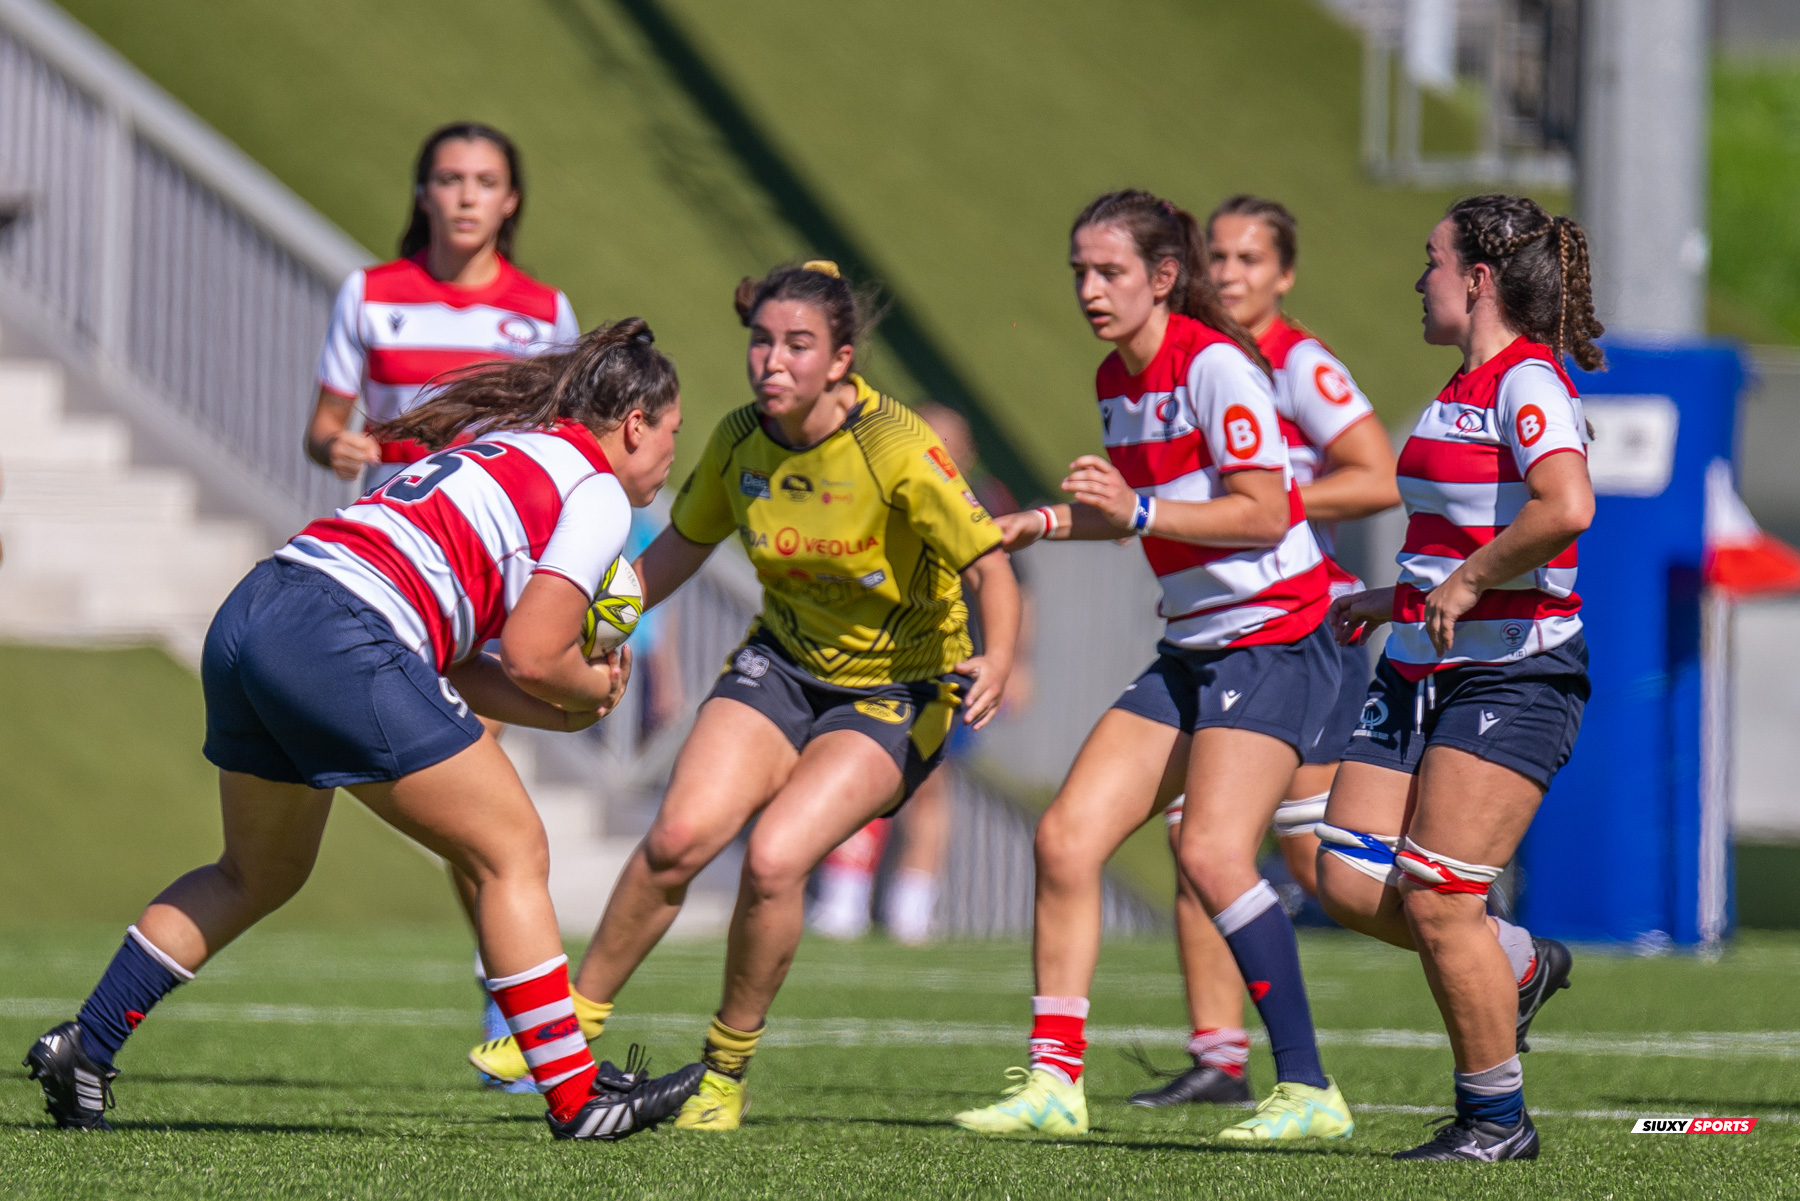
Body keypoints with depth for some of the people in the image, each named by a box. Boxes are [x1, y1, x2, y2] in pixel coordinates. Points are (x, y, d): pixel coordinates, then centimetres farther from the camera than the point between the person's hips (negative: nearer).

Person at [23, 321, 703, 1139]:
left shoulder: (502, 450, 29)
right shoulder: (598, 494, 3)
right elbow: (530, 655, -6)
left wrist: (565, 713, 21)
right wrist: (591, 689, 13)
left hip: (249, 616, 9)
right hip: (341, 644, -9)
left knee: (259, 872, 26)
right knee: (512, 854, 4)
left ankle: (83, 1047, 23)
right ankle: (577, 1096, 5)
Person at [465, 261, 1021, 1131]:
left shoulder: (896, 449, -23)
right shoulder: (740, 441, -7)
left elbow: (991, 570, -23)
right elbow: (678, 550, 11)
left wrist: (994, 662, -41)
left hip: (897, 692, -4)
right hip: (784, 664, 4)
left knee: (773, 858, -23)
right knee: (681, 835, -17)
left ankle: (726, 1073, -1)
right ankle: (573, 1027, 2)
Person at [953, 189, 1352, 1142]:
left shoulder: (1213, 365, -15)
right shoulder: (1115, 381, 11)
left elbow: (1264, 514, -19)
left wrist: (1139, 511, -25)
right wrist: (1050, 522, 11)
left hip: (1275, 641, -9)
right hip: (1192, 650, 9)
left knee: (1211, 850, -22)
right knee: (1066, 837, -2)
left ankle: (1308, 1091, -16)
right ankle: (1053, 1082, 3)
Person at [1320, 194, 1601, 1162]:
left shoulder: (1529, 383, -13)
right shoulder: (1464, 388, 17)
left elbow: (1565, 509, -30)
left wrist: (1465, 585, -22)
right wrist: (1393, 598, 21)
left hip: (1513, 674, -9)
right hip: (1421, 672, 9)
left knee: (1436, 899, -10)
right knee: (1348, 883, 1)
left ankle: (1496, 1116, 4)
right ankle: (1517, 967, 23)